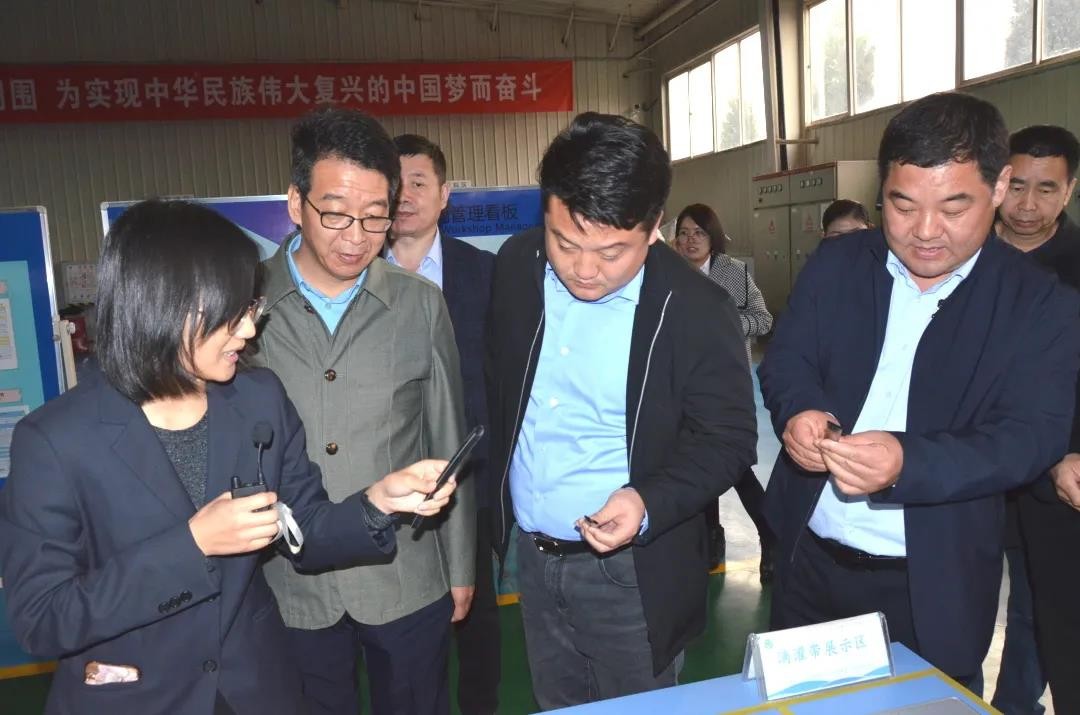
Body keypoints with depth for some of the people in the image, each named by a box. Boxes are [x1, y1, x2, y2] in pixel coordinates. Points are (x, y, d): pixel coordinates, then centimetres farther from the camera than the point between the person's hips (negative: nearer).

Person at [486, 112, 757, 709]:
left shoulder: (695, 309, -20)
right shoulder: (516, 266, -5)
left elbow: (728, 438, -12)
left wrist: (650, 504, -28)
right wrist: (497, 495, 9)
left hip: (632, 575, -4)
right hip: (532, 560, 5)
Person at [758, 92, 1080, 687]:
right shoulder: (836, 264, 0)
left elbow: (1031, 437, -16)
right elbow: (785, 359, -2)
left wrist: (907, 463, -35)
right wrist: (799, 410, -27)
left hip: (933, 583, -2)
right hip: (810, 560, 3)